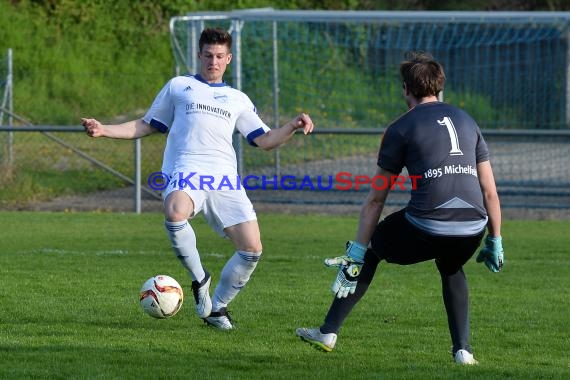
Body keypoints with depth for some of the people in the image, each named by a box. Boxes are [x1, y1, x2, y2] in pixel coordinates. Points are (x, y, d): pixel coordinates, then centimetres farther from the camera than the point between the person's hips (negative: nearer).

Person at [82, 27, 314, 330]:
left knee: (252, 250, -10)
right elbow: (146, 126, 24)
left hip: (225, 179, 3)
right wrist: (104, 131, 12)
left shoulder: (238, 99, 26)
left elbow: (264, 140, 22)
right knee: (175, 215, -39)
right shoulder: (178, 87, 20)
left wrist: (293, 127, 3)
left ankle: (217, 307, 14)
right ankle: (199, 279, -14)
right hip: (186, 171, -3)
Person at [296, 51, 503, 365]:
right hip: (472, 229, 4)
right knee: (451, 269, 37)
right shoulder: (466, 121, 21)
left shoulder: (401, 128, 8)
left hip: (426, 227, -4)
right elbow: (489, 191, 18)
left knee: (370, 249, 23)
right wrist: (495, 240, 27)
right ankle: (463, 350, 23)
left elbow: (375, 199, 8)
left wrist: (357, 251, 11)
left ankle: (328, 333, 25)